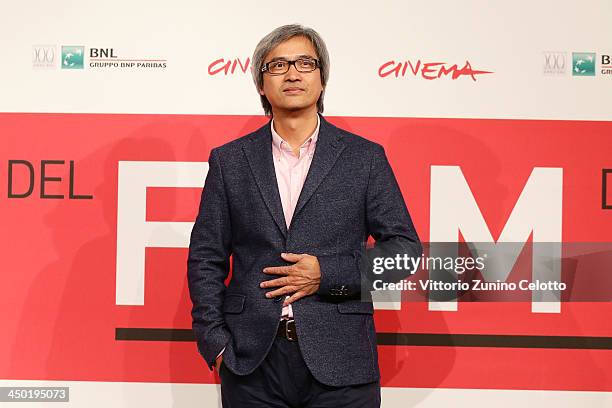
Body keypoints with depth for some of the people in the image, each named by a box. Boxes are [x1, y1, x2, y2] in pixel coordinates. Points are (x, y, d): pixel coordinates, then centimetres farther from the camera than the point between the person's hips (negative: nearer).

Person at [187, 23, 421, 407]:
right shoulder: (229, 160, 8)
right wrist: (215, 342, -1)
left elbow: (405, 246, 3)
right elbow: (206, 257, 8)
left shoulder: (365, 157, 4)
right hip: (252, 361, 1)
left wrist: (329, 274, -9)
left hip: (340, 361, -1)